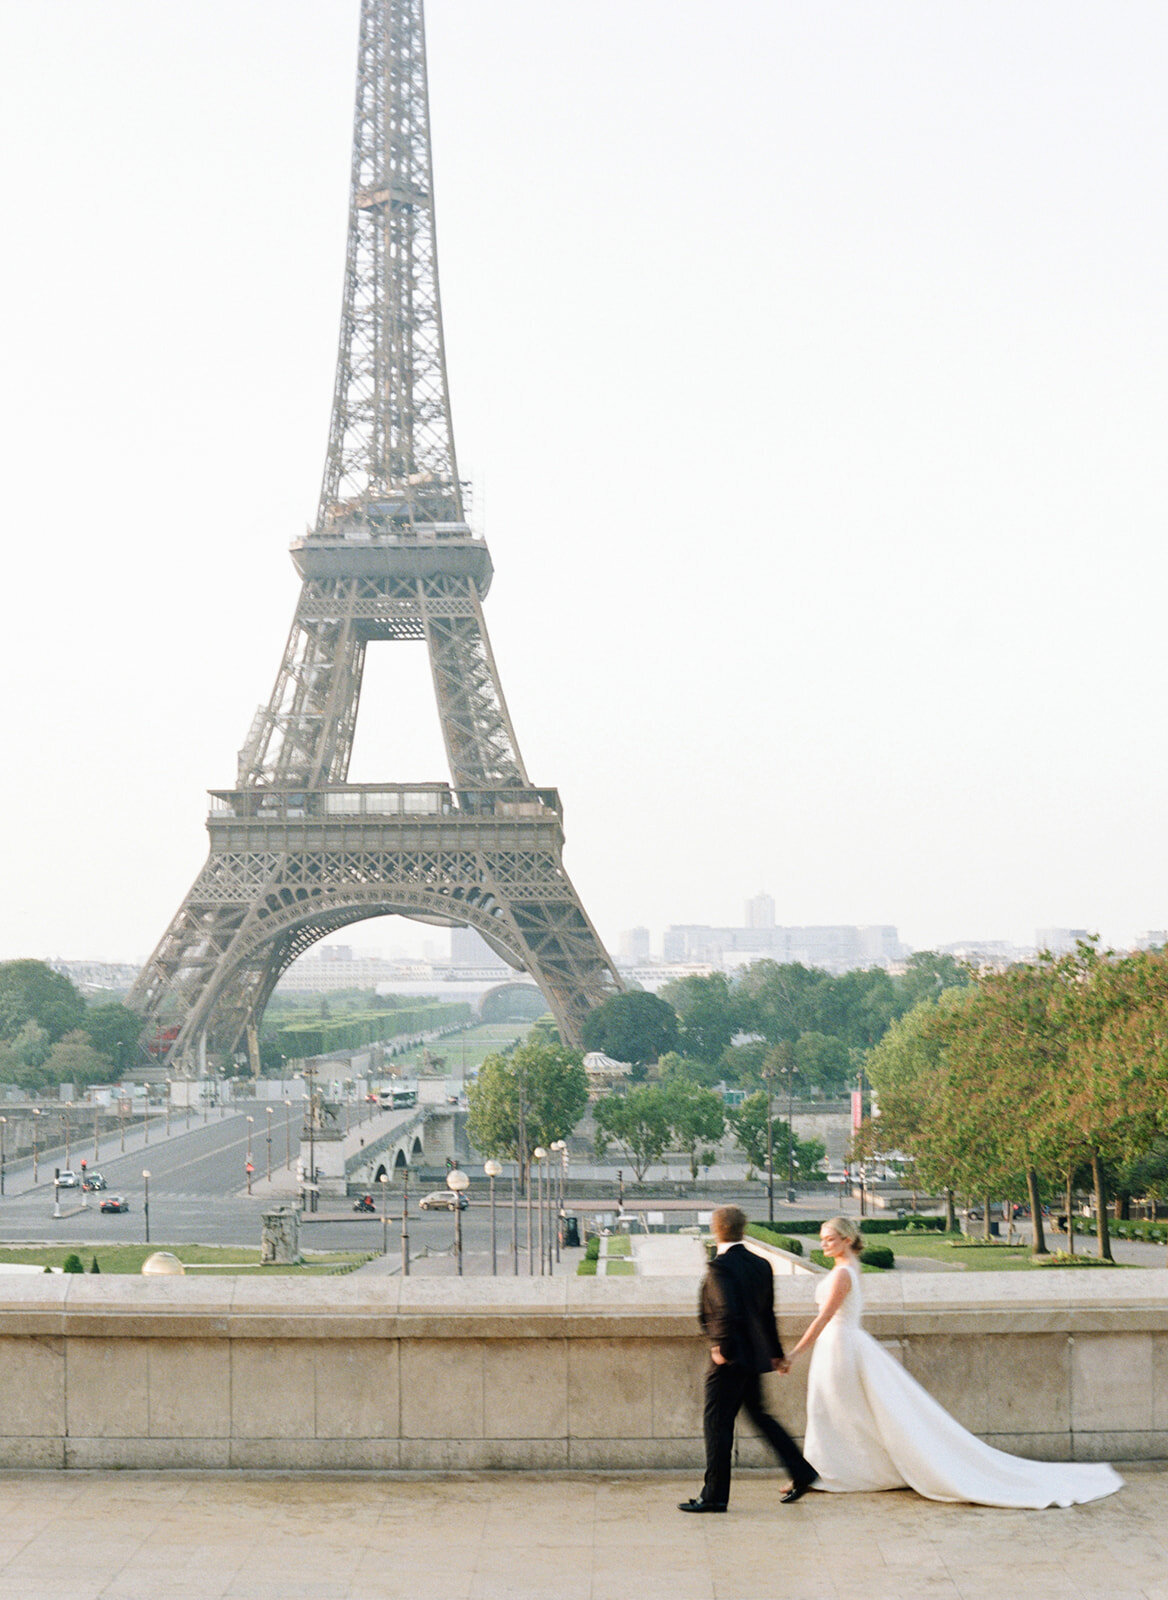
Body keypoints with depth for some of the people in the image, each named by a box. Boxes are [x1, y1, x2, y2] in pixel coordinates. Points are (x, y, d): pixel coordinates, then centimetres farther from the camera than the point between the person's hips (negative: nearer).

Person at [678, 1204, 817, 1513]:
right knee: (758, 1413, 21)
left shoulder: (720, 1267, -16)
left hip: (730, 1359, -8)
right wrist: (775, 1352, 24)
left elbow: (727, 1311, -28)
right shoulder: (761, 1265, 9)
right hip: (756, 1354, 8)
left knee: (717, 1421, -1)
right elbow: (767, 1313, 17)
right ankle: (801, 1472, 22)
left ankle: (715, 1495, 2)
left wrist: (722, 1348, -17)